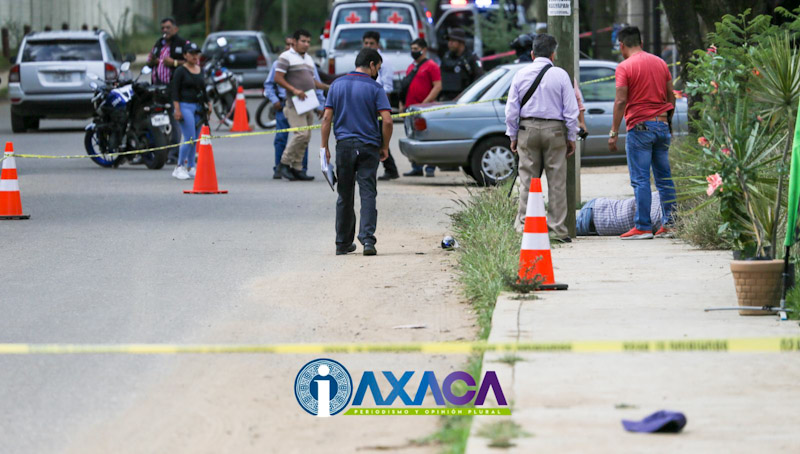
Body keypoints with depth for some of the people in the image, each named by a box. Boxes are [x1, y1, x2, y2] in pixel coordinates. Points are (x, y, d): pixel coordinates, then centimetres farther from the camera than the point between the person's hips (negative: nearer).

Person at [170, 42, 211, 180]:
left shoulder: (200, 71, 14)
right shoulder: (181, 71, -5)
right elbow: (175, 91, -9)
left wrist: (208, 104, 16)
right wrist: (177, 109, -15)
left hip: (198, 107, 7)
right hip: (185, 106, -7)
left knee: (194, 140, 7)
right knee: (190, 139, -14)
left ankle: (190, 168, 14)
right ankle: (179, 167, -5)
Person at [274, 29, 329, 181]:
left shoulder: (308, 58, 21)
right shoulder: (286, 57, -4)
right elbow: (278, 78, -10)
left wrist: (327, 87, 11)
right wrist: (294, 90, -20)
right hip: (295, 104, -8)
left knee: (306, 137, 6)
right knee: (301, 134, -19)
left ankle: (296, 168, 11)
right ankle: (284, 163, -8)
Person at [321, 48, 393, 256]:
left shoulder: (337, 85, 7)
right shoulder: (375, 88, -3)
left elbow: (327, 118, 3)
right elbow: (387, 120, -10)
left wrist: (324, 146, 7)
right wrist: (385, 147, 2)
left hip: (344, 145, 3)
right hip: (368, 146, -3)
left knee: (345, 196, 11)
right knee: (368, 193, -4)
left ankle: (343, 243, 17)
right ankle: (367, 238, -18)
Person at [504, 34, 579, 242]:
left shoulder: (521, 75, 2)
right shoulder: (560, 75, -3)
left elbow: (511, 109, 4)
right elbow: (571, 110, -2)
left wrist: (513, 135, 12)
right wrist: (571, 138, 5)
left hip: (527, 130, 2)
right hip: (554, 130, -2)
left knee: (527, 179, 5)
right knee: (557, 181, 2)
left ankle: (523, 227, 2)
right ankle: (558, 229, 1)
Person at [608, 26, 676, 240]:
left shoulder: (625, 67, -7)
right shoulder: (660, 63, 12)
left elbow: (620, 101, -12)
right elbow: (671, 97, 15)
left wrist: (613, 133, -9)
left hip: (639, 127, -6)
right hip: (662, 125, 6)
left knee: (640, 179, -4)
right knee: (664, 176, 11)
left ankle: (643, 227, -6)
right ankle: (669, 222, 10)